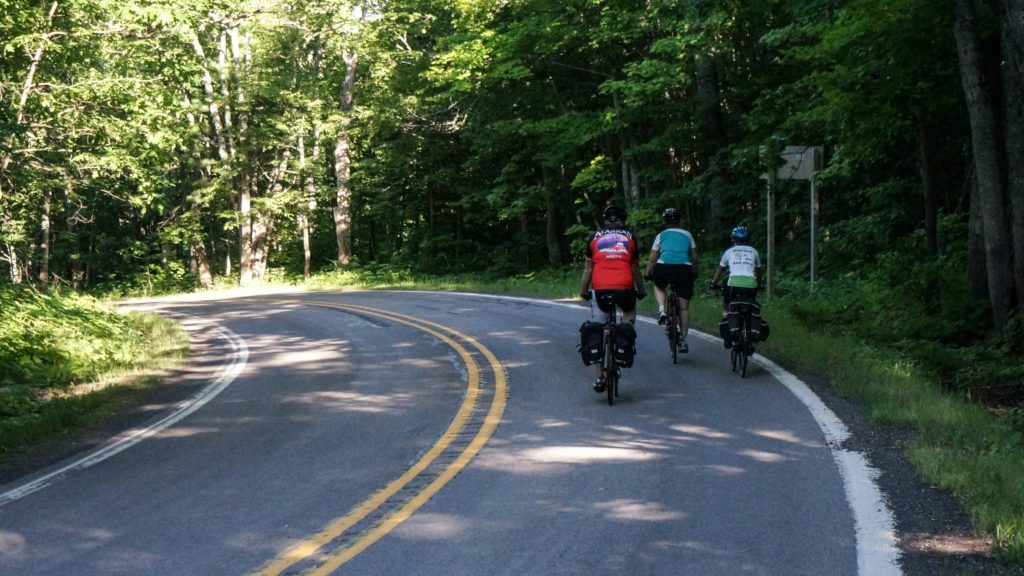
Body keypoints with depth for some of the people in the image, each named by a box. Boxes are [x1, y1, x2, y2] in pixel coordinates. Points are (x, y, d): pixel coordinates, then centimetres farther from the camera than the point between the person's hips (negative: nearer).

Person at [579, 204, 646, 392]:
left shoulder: (595, 238, 13)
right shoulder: (629, 238, 14)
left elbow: (588, 269, 12)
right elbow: (635, 269, 16)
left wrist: (583, 291, 22)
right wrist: (641, 291, 27)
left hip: (600, 289, 0)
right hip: (624, 288, 0)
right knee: (629, 313, 31)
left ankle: (600, 378, 8)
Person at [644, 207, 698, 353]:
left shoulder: (661, 236, 16)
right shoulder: (687, 235, 20)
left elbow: (652, 259, 14)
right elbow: (694, 258, 20)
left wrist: (647, 274, 26)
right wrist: (694, 273, 33)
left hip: (663, 268, -1)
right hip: (684, 269, 1)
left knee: (658, 286, 34)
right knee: (684, 307, 9)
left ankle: (662, 310, 8)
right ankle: (683, 340, 8)